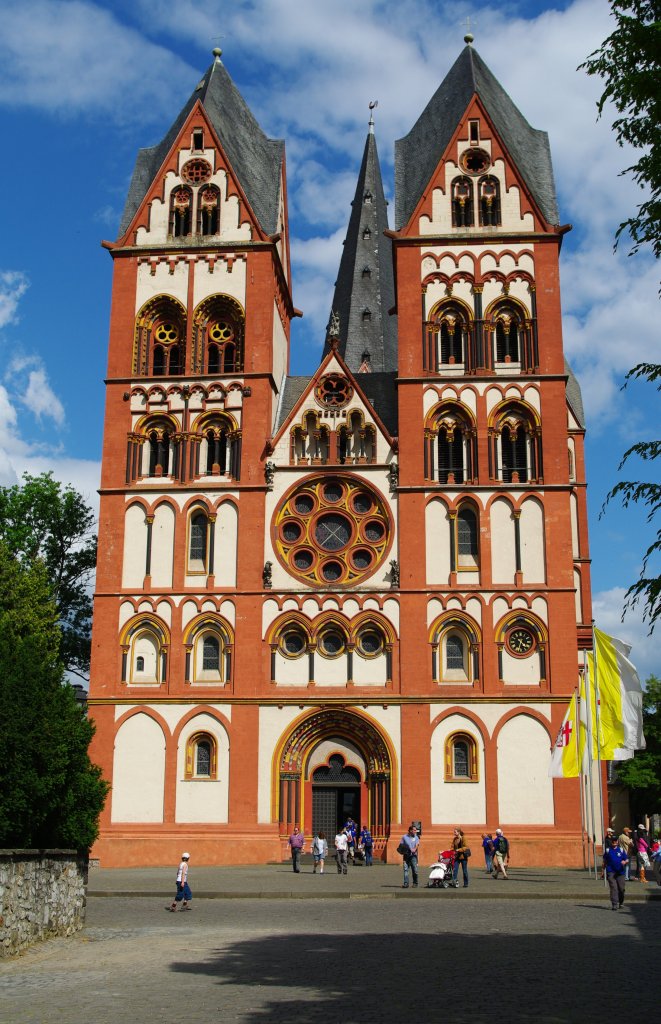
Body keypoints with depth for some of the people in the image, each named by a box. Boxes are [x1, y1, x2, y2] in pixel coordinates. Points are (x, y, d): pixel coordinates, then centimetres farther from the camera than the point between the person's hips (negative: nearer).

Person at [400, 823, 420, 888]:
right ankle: (406, 883, -8)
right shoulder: (404, 837, 9)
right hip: (406, 855, 0)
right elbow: (401, 845, 12)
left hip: (413, 855, 0)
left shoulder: (416, 837, 10)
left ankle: (415, 883, 10)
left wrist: (414, 849, -23)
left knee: (415, 870, -2)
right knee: (406, 869, -7)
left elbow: (417, 844, -3)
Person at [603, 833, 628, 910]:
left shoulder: (621, 850, 8)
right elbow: (605, 861, 14)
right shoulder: (608, 850, 6)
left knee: (621, 888, 4)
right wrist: (603, 870, 14)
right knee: (613, 888, -10)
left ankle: (620, 903, 25)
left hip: (620, 872, 2)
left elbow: (626, 859, 9)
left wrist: (625, 862, -14)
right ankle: (614, 904, -11)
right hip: (611, 872, -2)